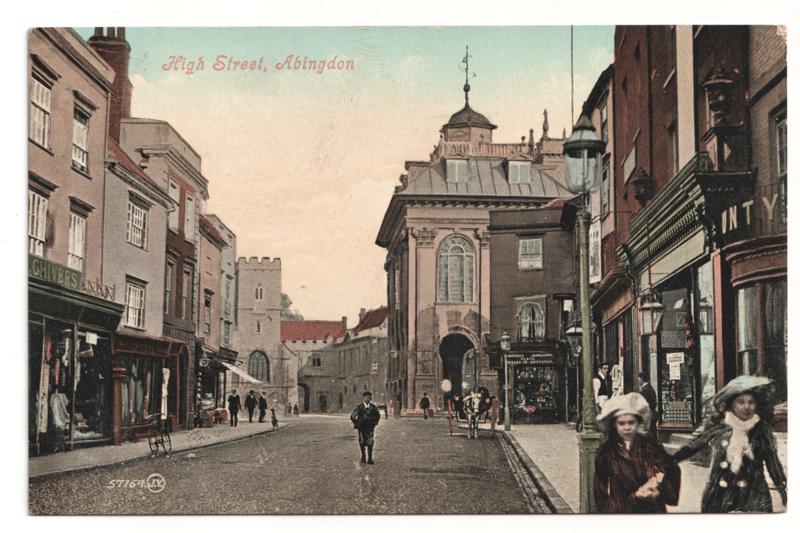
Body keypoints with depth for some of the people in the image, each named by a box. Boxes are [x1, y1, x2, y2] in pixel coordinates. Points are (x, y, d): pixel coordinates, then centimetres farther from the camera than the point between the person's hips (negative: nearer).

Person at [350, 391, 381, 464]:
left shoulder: (373, 407, 1)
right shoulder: (359, 407, -6)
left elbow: (378, 415, 20)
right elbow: (352, 417, 1)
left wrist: (375, 422, 14)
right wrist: (356, 424, 3)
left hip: (370, 428, 1)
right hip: (361, 428, -1)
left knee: (370, 443, -4)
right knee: (362, 443, 5)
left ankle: (370, 459, 1)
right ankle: (363, 458, 18)